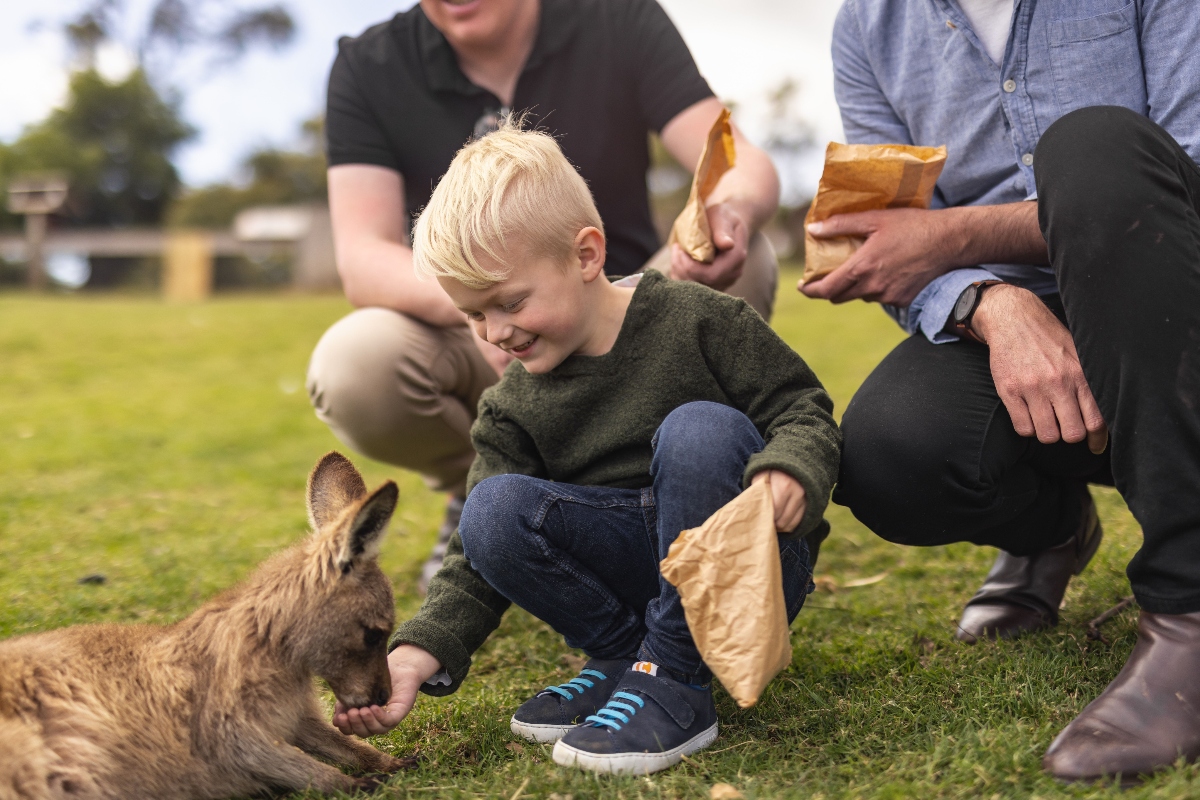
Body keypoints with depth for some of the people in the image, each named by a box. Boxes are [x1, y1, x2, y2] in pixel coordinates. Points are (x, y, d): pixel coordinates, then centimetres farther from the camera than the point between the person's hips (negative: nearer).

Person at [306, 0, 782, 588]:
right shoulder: (368, 68, -9)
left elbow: (742, 164, -18)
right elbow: (362, 259, -20)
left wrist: (734, 206, -44)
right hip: (473, 352, 0)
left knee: (741, 261, -28)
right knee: (350, 366, -31)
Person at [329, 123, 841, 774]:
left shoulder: (696, 321, -8)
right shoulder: (512, 409, 2)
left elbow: (802, 408, -6)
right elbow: (477, 562, 1)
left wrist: (789, 470, -30)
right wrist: (418, 654, -15)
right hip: (627, 578, 3)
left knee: (700, 428, -33)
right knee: (492, 513, -21)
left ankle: (675, 682, -25)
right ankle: (622, 655, -5)